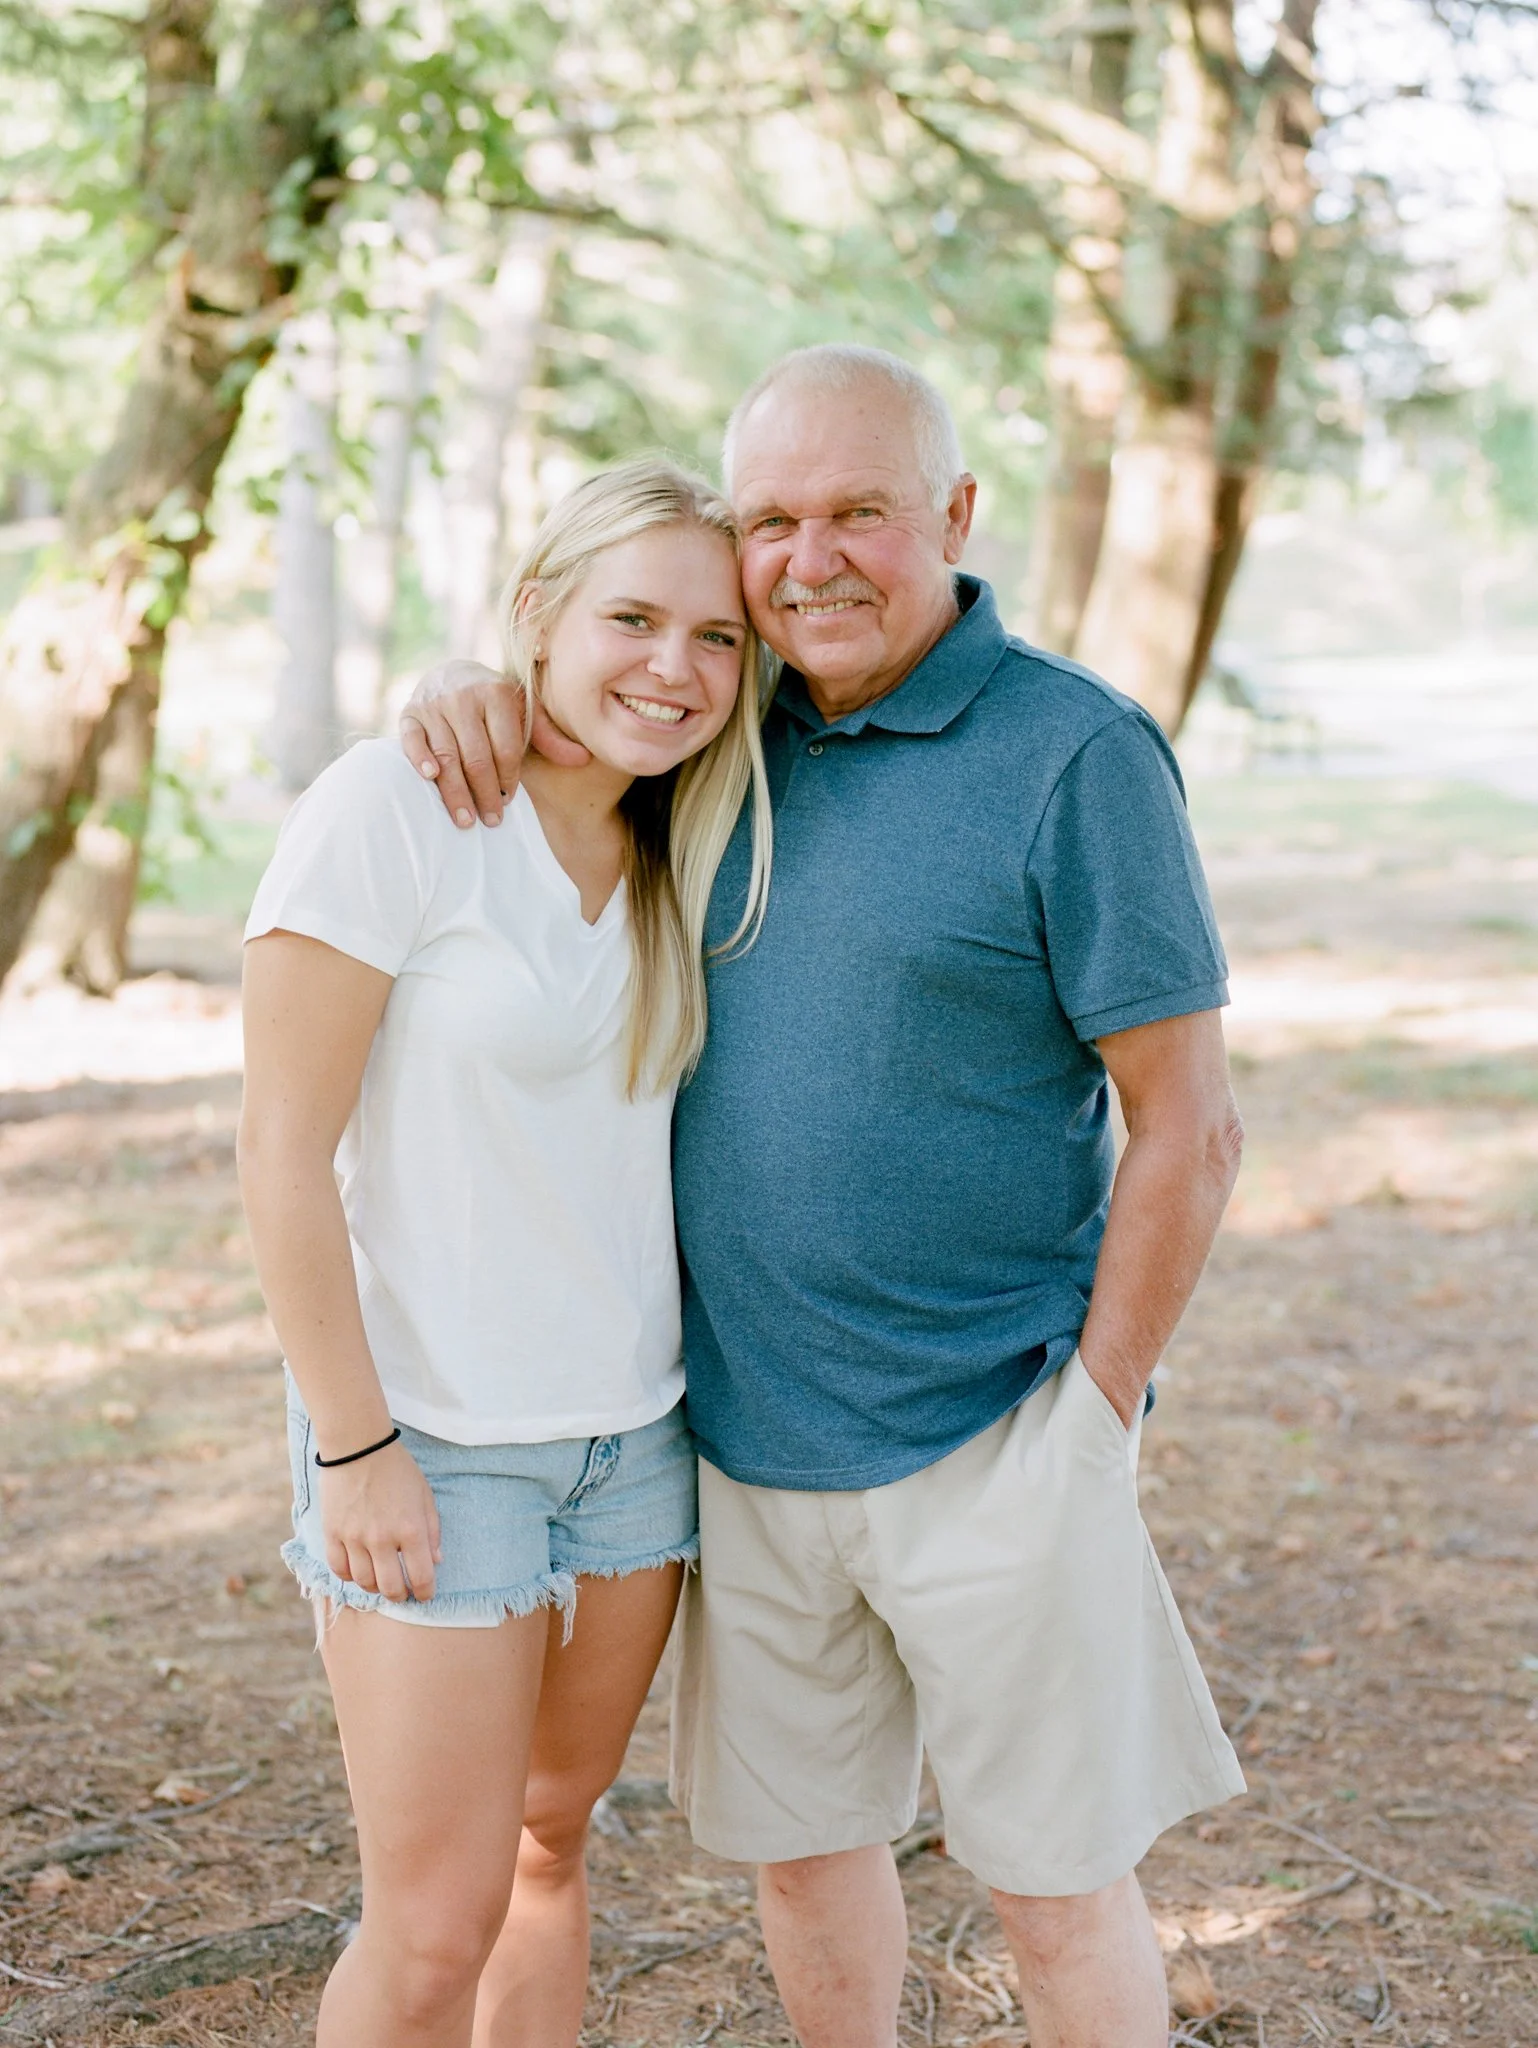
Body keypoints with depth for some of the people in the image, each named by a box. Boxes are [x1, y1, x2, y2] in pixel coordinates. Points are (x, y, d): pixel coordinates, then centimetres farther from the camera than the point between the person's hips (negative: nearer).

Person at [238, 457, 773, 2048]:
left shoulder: (678, 858, 6)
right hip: (433, 1443, -6)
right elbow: (283, 1152, -15)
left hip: (634, 1429, 6)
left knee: (549, 1841, 18)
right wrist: (353, 1446, -15)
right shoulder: (393, 812, -15)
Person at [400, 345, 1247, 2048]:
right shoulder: (739, 729, 6)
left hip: (983, 1449, -5)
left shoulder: (1075, 757, -12)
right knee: (798, 1842, 18)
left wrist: (1092, 1425, -11)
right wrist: (470, 686, -4)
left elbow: (1188, 1128, -11)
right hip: (750, 1442, 6)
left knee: (1053, 1887, 8)